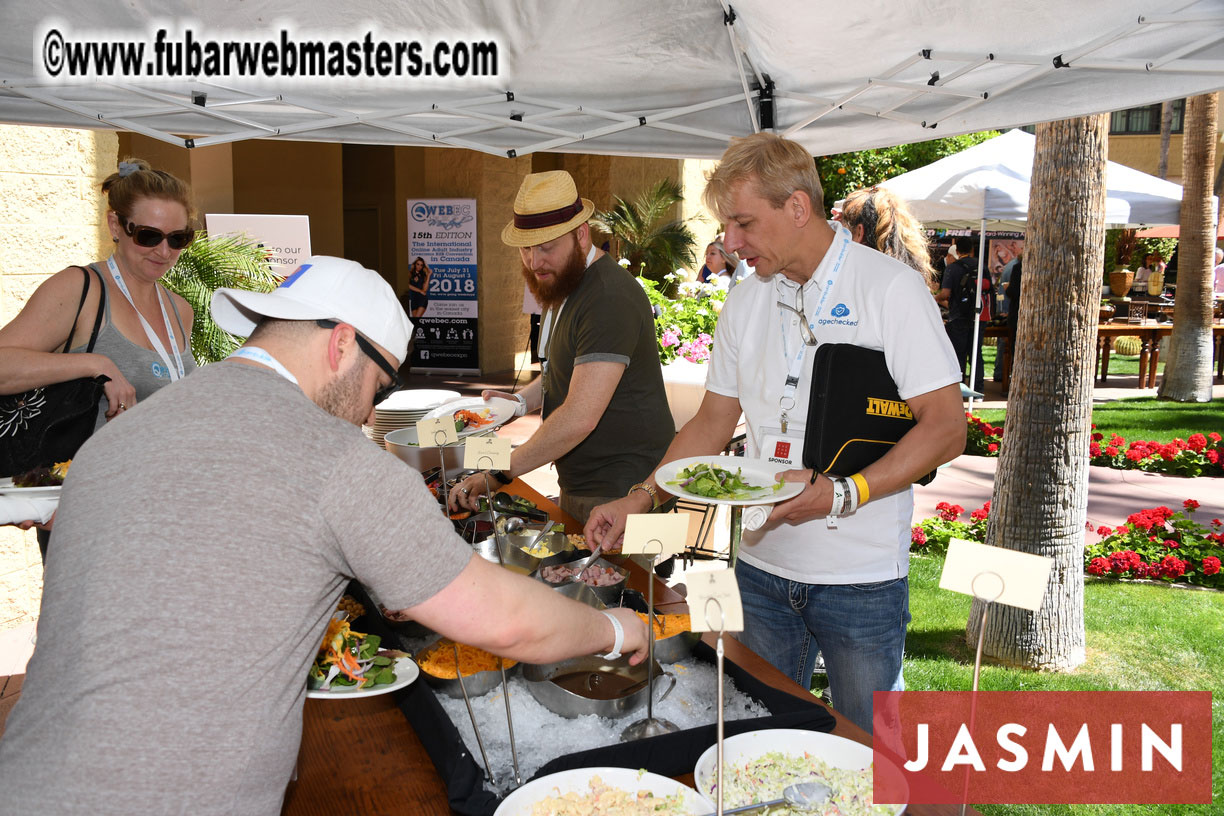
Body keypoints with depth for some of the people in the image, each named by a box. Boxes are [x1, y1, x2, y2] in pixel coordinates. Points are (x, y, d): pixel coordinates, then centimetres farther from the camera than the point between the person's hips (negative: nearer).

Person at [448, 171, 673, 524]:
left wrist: (497, 474, -26)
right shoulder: (562, 285, 11)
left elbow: (580, 418, -30)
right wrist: (522, 400, 6)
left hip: (620, 494, -9)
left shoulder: (610, 299, -23)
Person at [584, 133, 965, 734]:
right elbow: (714, 422, 13)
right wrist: (641, 498, 2)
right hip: (762, 569, 5)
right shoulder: (744, 304, 7)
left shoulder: (890, 288, -10)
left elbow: (946, 427, -13)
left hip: (861, 577, -4)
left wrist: (844, 493, -24)